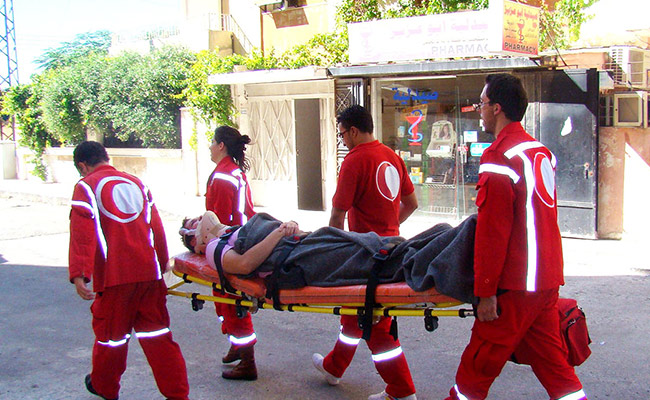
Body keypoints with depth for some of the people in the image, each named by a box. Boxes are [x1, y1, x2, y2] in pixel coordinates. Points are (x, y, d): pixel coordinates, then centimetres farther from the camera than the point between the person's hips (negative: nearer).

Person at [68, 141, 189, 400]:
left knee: (110, 331, 13)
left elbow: (82, 233, -11)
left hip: (114, 275, -4)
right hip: (149, 271, 4)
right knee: (156, 333, 8)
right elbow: (156, 226, 17)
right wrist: (161, 264, 25)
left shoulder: (86, 186, 1)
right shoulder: (136, 182, 16)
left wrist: (79, 274, -16)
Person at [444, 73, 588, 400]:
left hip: (516, 285, -9)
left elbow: (493, 232, -19)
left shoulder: (499, 158, -16)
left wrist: (486, 292, -15)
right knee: (550, 358, 15)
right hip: (547, 279, 9)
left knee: (479, 362, 3)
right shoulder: (541, 152, 11)